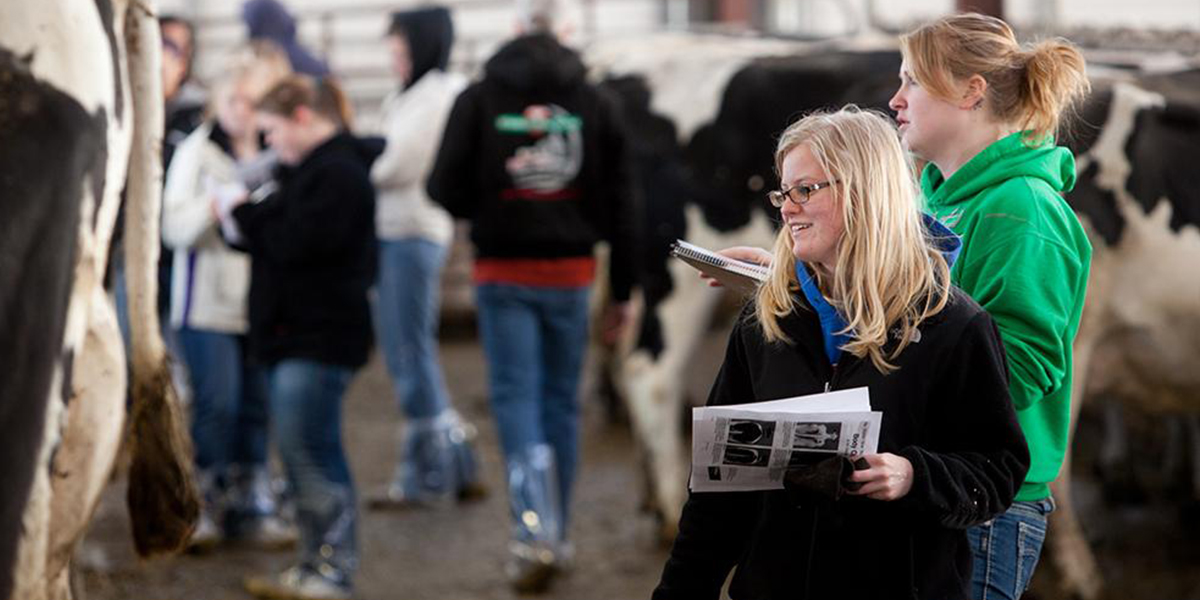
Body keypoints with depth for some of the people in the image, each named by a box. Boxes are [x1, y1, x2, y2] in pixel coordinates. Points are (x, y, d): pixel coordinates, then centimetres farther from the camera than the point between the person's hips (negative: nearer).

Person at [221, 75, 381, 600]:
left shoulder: (338, 173, -14)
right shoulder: (307, 169, 19)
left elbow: (297, 242, -20)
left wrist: (244, 216, -7)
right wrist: (247, 222, 3)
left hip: (318, 337, -11)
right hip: (293, 335, 11)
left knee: (311, 452, -10)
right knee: (299, 453, 12)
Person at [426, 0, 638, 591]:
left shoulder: (478, 99, -7)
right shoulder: (595, 104, 0)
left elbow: (446, 189, -7)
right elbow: (619, 204, 3)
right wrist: (622, 291, 10)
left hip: (503, 271, -2)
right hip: (570, 274, 2)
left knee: (516, 396, 0)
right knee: (561, 399, 13)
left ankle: (535, 527, -20)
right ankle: (554, 537, 21)